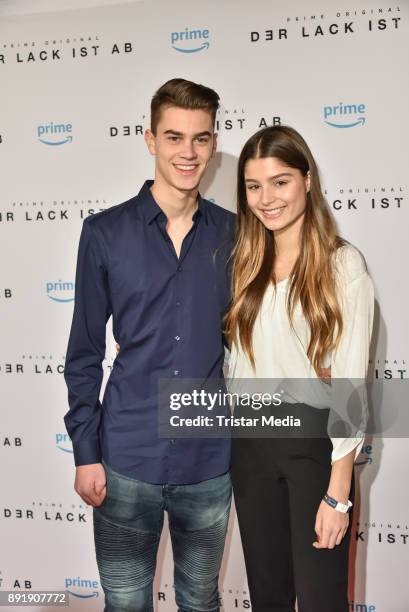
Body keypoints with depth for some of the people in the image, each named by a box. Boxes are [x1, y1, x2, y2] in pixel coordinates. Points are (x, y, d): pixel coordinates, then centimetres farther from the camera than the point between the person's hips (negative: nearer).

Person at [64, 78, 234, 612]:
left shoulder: (231, 234, 0)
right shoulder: (105, 233, -5)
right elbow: (85, 353, -1)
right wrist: (85, 452, -4)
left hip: (211, 460, 2)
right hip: (128, 459, -1)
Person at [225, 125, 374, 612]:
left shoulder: (343, 264, -9)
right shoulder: (245, 263, 8)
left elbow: (351, 380, -12)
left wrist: (338, 491, -14)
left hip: (314, 439, -5)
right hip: (251, 440, 5)